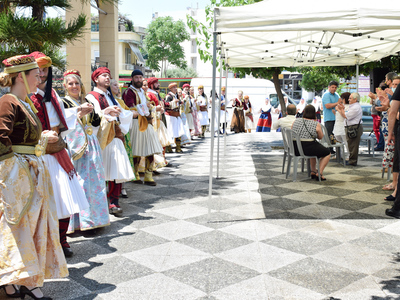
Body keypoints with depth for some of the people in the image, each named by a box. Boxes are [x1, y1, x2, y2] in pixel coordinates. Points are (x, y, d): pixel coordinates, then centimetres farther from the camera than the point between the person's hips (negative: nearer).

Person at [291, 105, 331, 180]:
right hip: (308, 148, -6)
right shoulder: (316, 124, -8)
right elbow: (321, 137, 6)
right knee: (327, 153, 16)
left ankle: (313, 171, 38)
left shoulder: (296, 121, 5)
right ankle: (319, 173, 7)